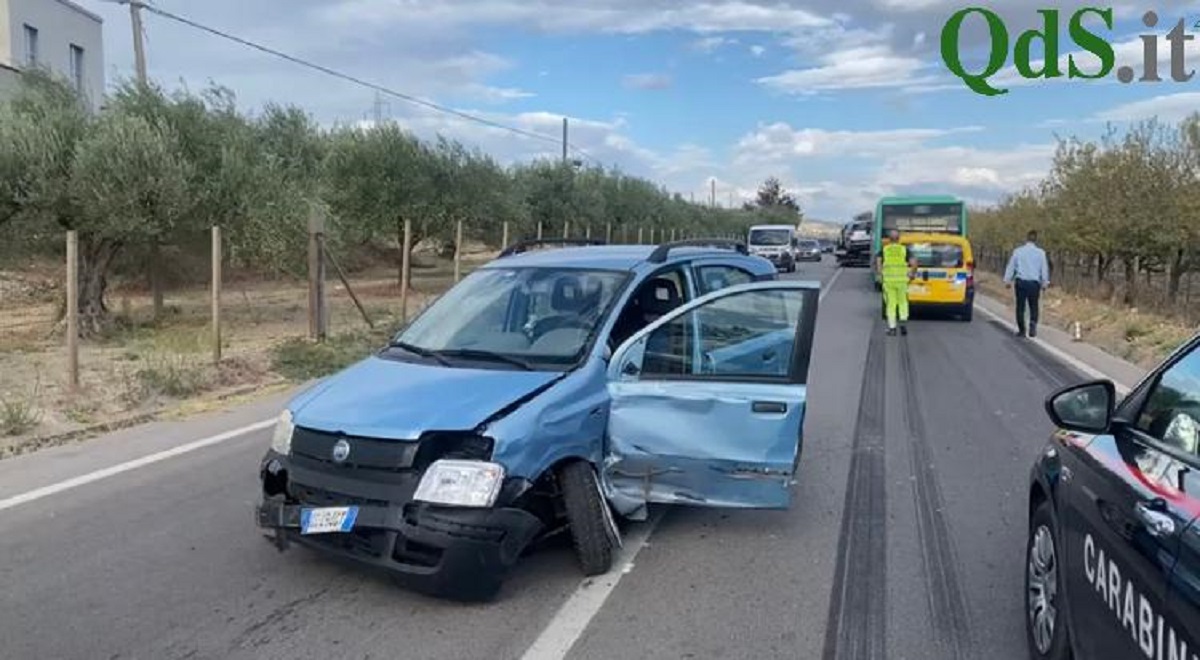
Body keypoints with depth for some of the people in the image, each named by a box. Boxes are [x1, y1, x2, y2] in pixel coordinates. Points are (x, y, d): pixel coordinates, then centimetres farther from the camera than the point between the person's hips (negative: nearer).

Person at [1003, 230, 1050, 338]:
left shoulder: (1017, 251, 0)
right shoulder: (1041, 253, -1)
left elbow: (1011, 266, 5)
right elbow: (1045, 269, 4)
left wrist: (1007, 280, 13)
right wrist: (1045, 283, 14)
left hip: (1020, 282, 0)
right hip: (1034, 283, 0)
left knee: (1020, 307, 7)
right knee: (1034, 306, 11)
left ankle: (1022, 330, 9)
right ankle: (1033, 324, -13)